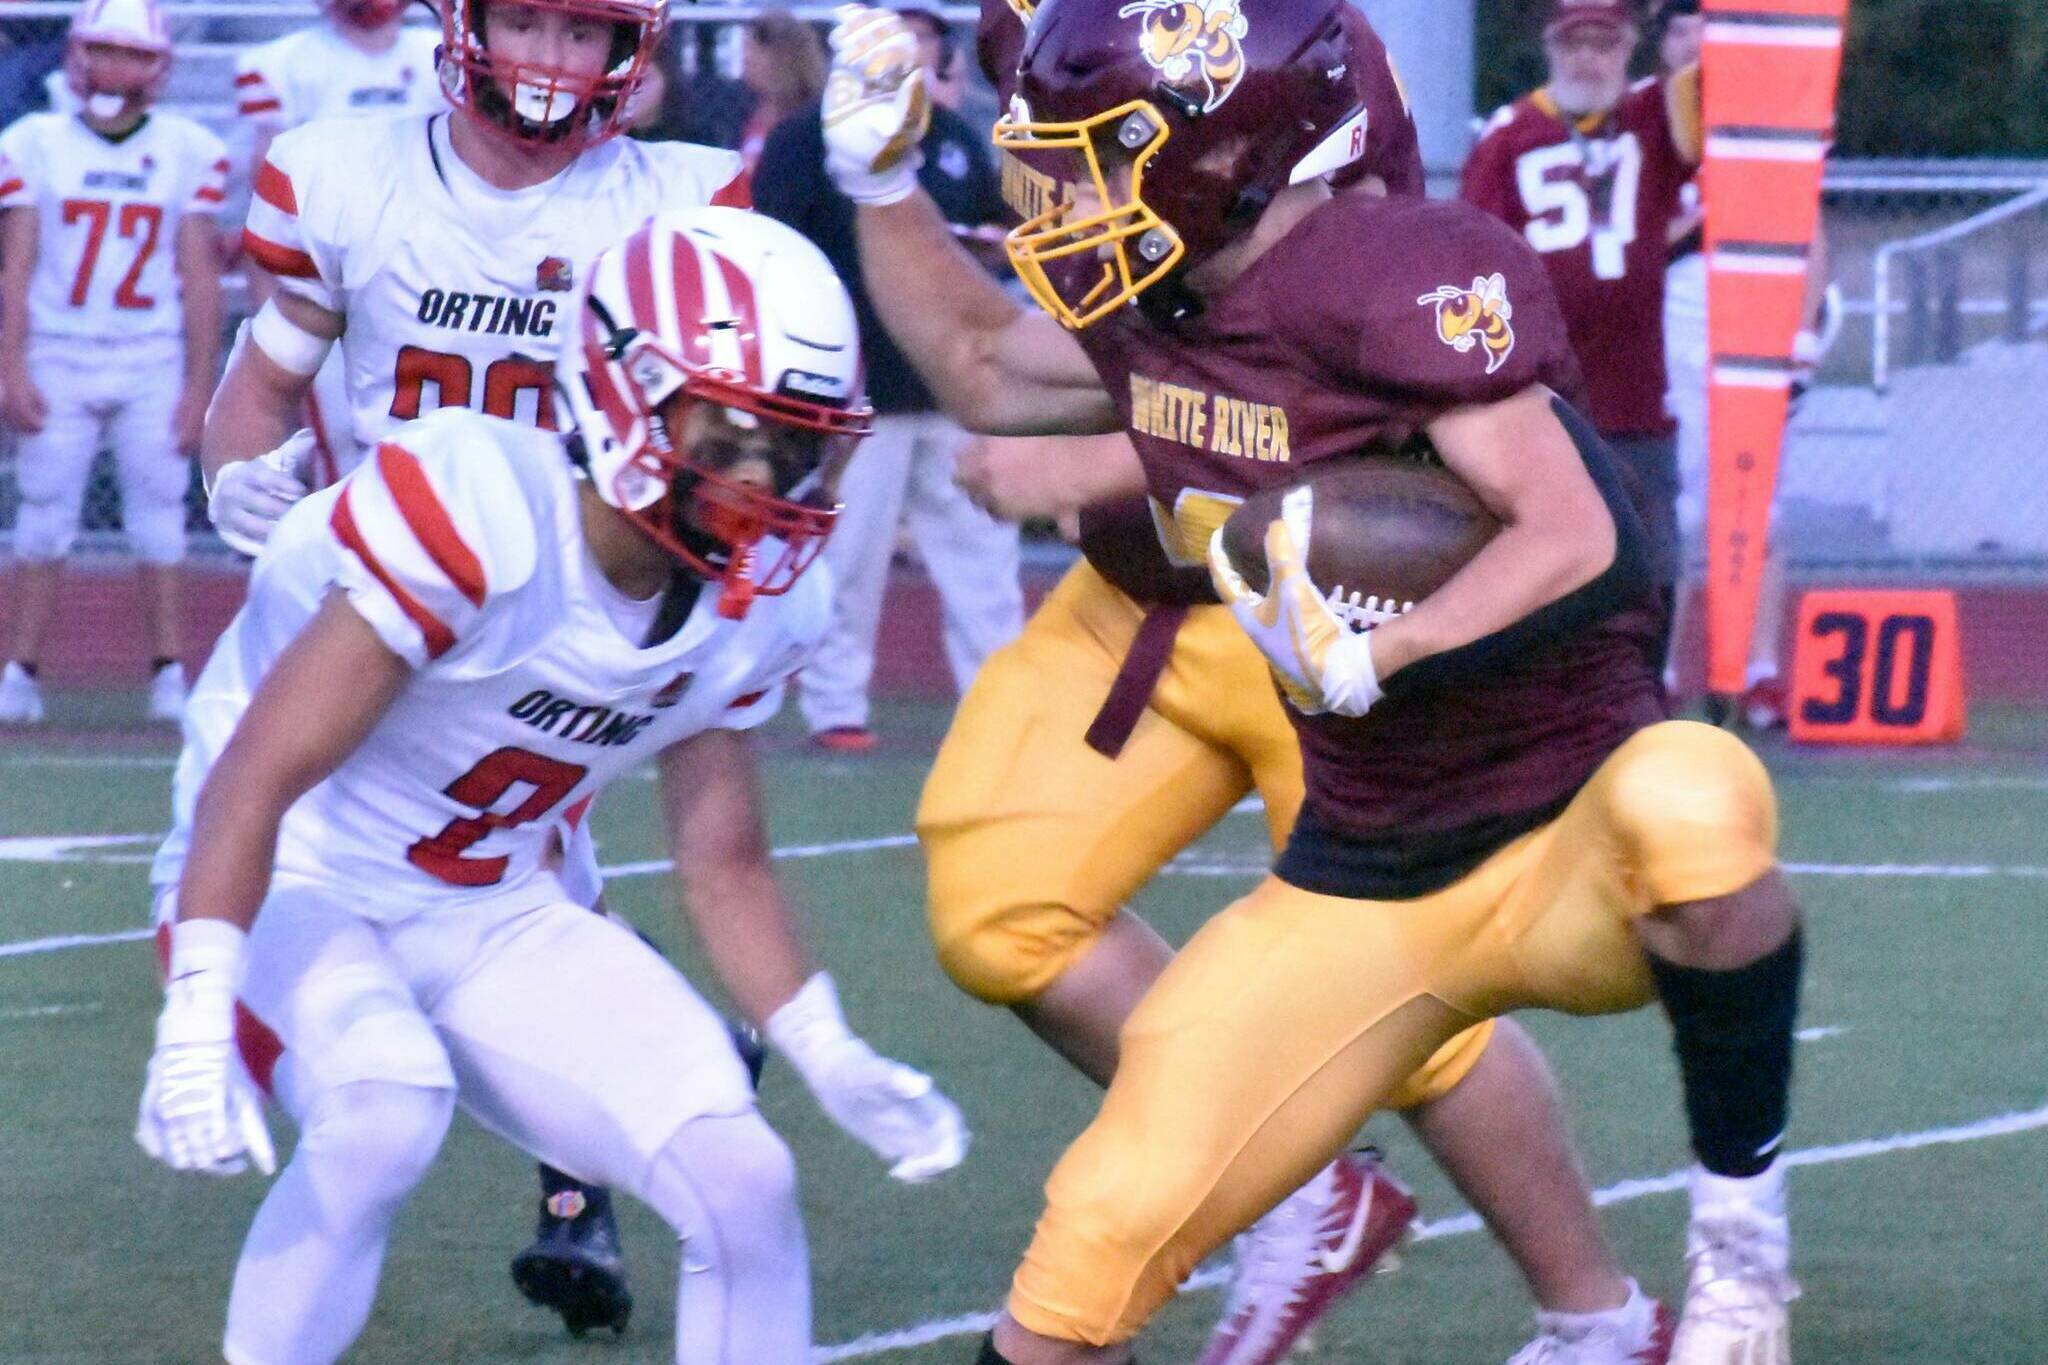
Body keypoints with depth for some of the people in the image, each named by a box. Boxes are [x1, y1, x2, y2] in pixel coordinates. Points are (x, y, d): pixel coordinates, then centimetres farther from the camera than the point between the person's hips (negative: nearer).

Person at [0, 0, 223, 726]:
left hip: (154, 365, 0)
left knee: (158, 515, -1)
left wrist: (198, 386, -2)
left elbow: (199, 278, 2)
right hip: (58, 360, 0)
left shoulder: (187, 153, 2)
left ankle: (170, 674, 4)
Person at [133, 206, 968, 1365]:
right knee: (385, 1112, -37)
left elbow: (726, 868, 12)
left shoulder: (755, 608, -3)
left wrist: (837, 1067, 2)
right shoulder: (476, 512, -28)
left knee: (744, 1183, -9)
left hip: (497, 919, 7)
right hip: (300, 888, -7)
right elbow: (254, 779, -28)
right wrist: (197, 1023, -37)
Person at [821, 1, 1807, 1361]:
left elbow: (1576, 540, -29)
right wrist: (880, 178, 15)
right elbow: (980, 371, 25)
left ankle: (1741, 1221, -21)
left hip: (1565, 852, -7)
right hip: (1360, 895, 7)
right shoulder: (1151, 316, 4)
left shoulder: (1397, 280, -21)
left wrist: (1366, 659, -39)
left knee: (1689, 796, -42)